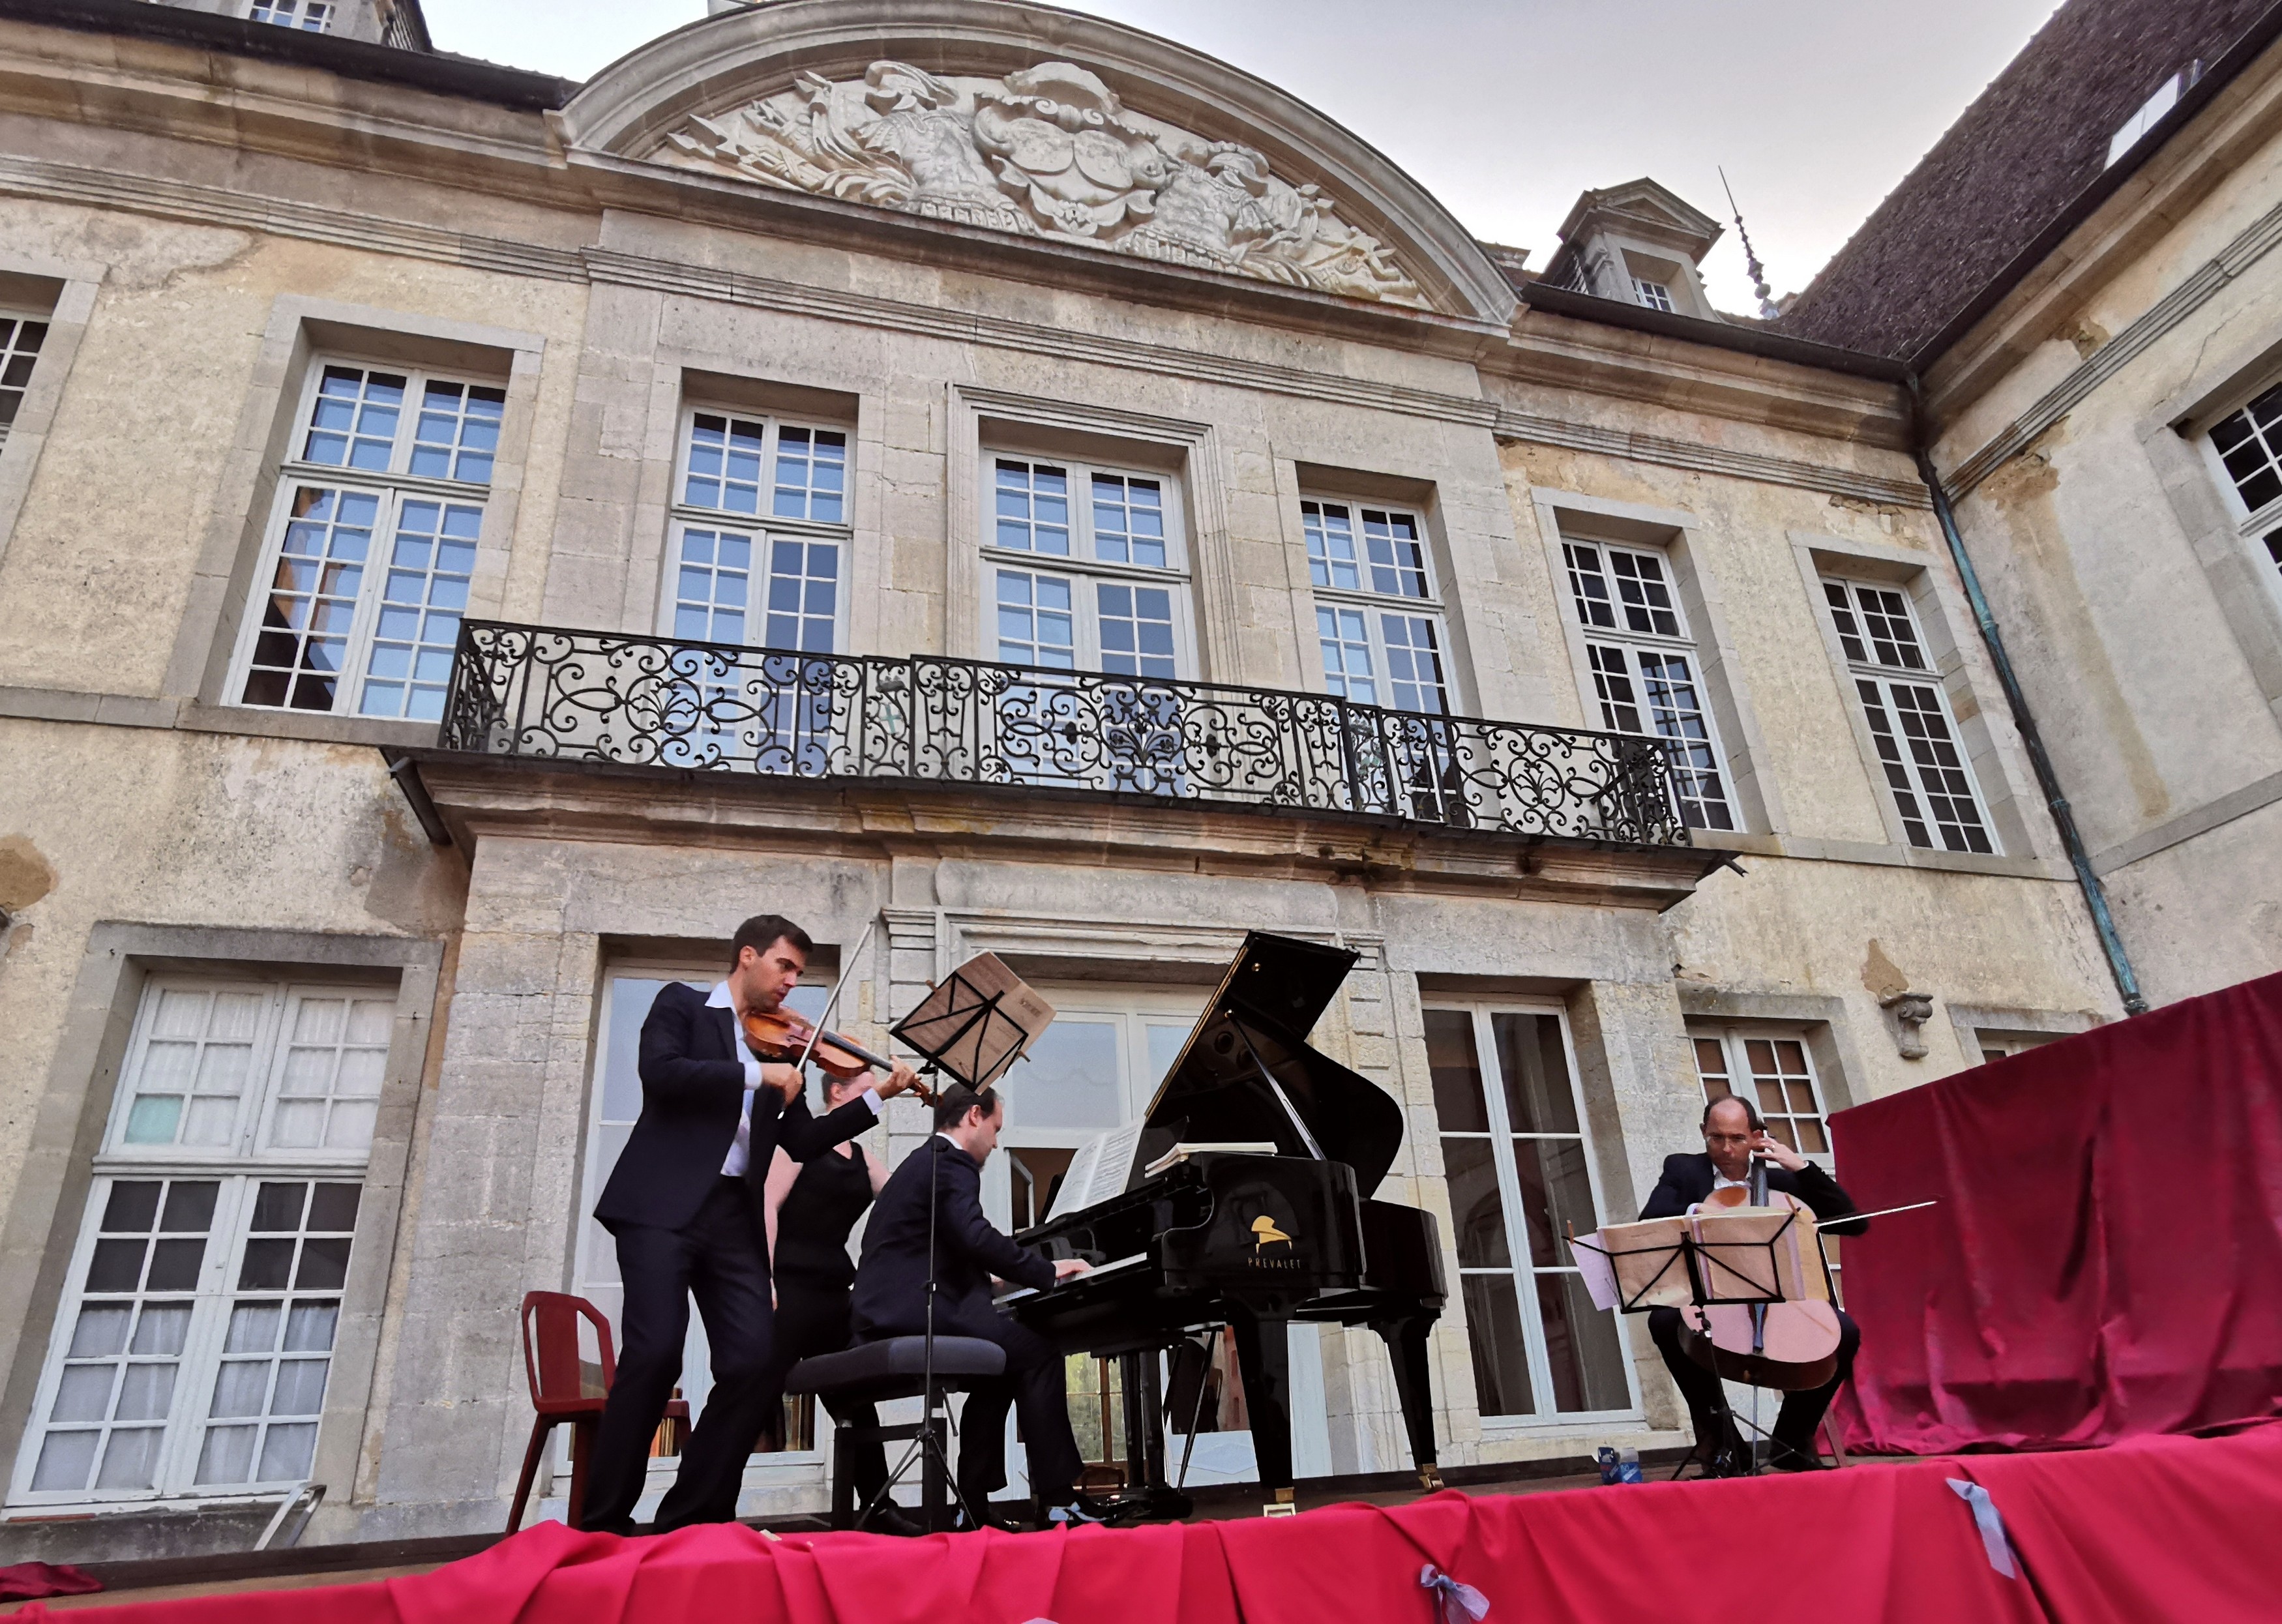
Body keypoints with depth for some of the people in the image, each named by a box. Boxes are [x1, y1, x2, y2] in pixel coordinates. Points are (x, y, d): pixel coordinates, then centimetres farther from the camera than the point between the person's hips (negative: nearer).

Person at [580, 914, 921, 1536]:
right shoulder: (682, 1004, 9)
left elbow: (803, 1142, 18)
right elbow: (660, 1071, -12)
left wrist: (878, 1096, 9)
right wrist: (756, 1075, -15)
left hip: (733, 1215, 5)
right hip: (661, 1204, -5)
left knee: (751, 1363, -6)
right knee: (655, 1353, -17)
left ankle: (692, 1519, 7)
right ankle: (604, 1520, -2)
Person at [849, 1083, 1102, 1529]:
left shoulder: (923, 1161, 25)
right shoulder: (952, 1163, -7)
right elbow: (977, 1239, -21)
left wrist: (990, 1280, 29)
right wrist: (1047, 1271, -12)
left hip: (886, 1316, 10)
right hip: (916, 1312, -10)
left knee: (1001, 1367, 20)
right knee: (1038, 1353, -9)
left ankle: (973, 1504, 16)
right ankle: (1058, 1499, -9)